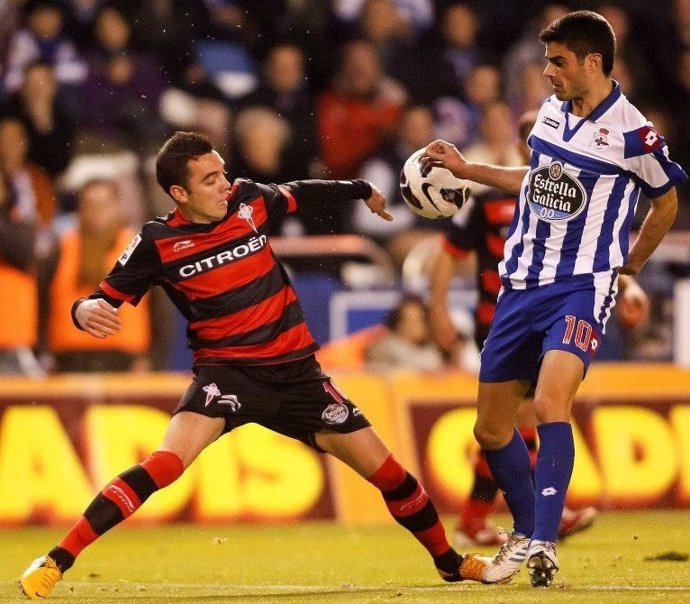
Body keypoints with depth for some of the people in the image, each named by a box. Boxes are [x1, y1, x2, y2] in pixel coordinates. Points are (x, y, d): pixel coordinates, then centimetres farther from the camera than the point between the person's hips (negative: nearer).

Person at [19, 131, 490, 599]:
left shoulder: (249, 201, -2)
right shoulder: (158, 243, -10)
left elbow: (300, 193, 19)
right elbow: (105, 299, -6)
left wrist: (361, 191, 32)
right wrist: (86, 311, -30)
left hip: (294, 370, 4)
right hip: (226, 371, -4)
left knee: (384, 469, 3)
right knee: (167, 462, -29)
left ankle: (449, 561, 28)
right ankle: (57, 562, -26)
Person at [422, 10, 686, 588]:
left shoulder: (633, 134, -11)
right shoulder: (551, 112, 8)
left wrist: (630, 264, 14)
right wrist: (466, 169, 29)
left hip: (581, 288, -7)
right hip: (522, 285, 7)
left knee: (550, 403, -28)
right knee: (491, 427, 9)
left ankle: (543, 545, -28)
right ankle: (525, 533, 29)